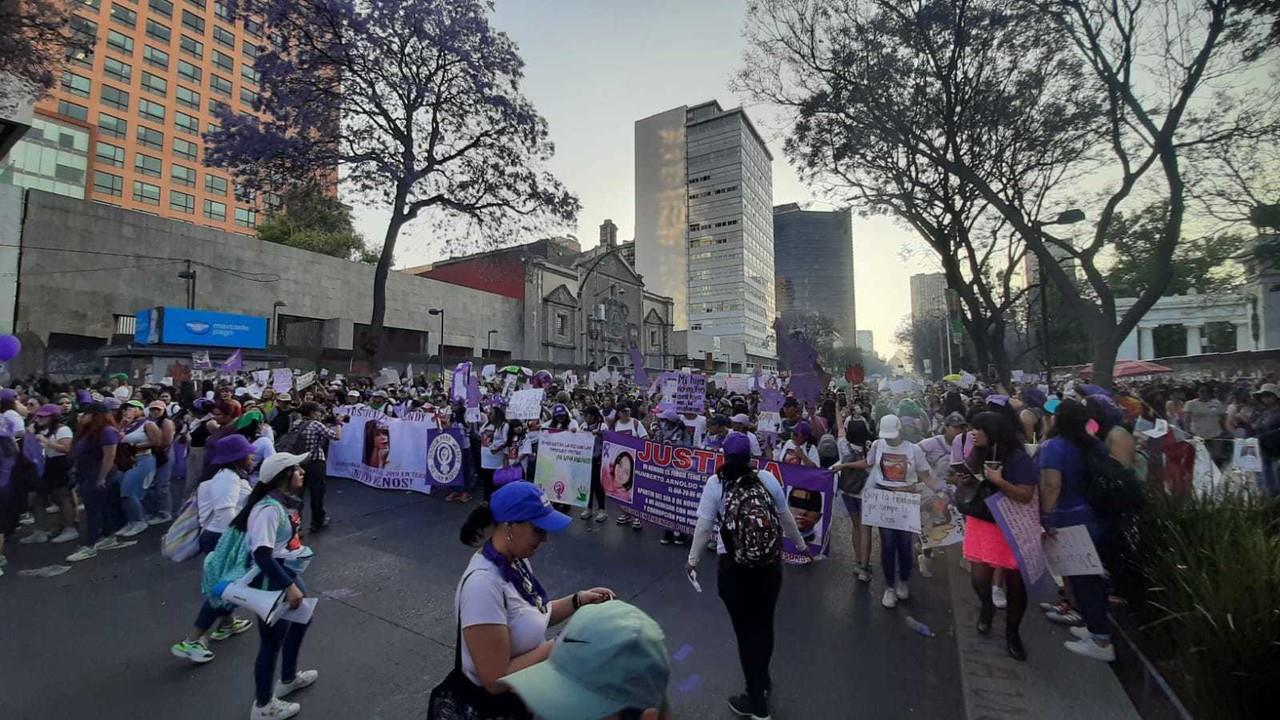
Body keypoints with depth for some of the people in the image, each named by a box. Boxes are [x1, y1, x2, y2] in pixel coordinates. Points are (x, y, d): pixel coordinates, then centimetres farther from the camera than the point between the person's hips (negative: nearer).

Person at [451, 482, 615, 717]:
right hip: (500, 699, -7)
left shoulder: (516, 560, -5)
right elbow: (497, 680, -27)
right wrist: (555, 647, -21)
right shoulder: (483, 584, -30)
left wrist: (578, 600, -5)